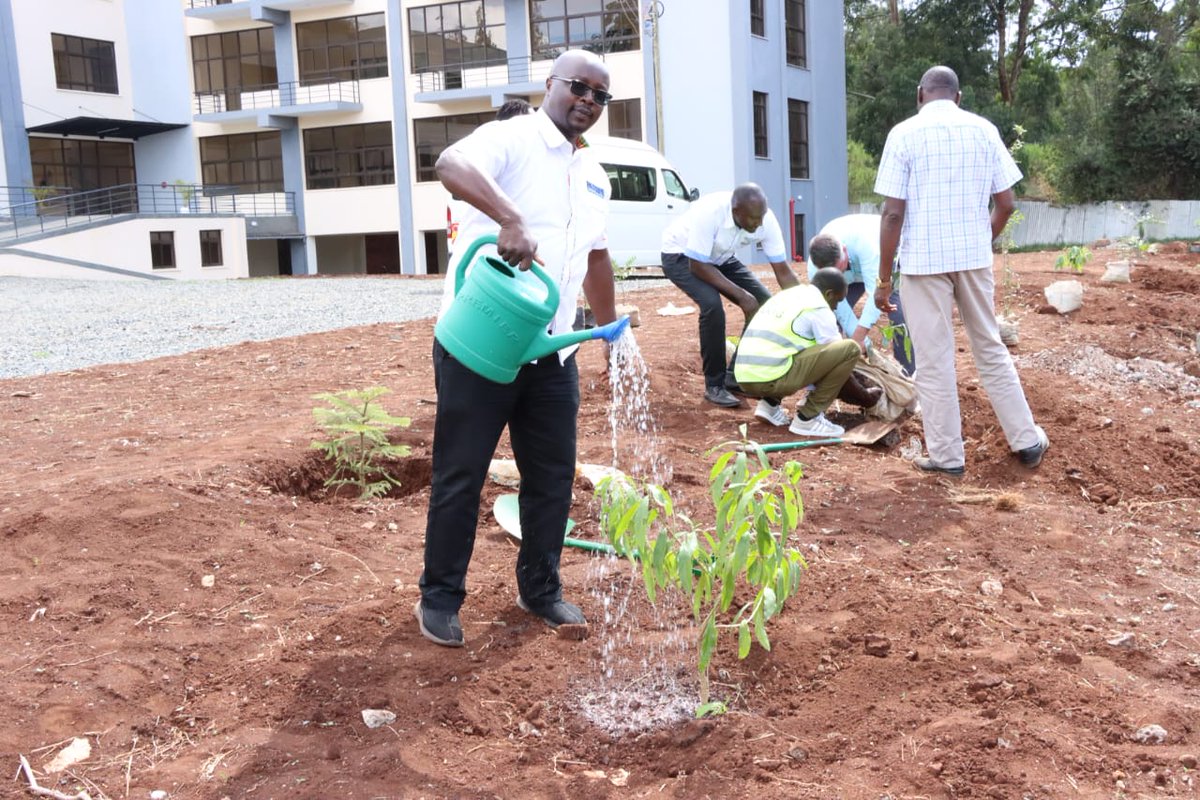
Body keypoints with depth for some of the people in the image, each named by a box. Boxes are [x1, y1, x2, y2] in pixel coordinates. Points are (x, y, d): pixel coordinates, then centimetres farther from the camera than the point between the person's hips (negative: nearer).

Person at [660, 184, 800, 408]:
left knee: (764, 303, -8)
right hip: (681, 255, -6)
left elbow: (783, 272, -16)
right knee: (712, 305, -30)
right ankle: (714, 385, -16)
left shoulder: (766, 220, -24)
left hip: (720, 258, 6)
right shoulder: (709, 213, -39)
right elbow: (697, 265, -32)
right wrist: (741, 295, -34)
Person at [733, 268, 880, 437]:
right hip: (773, 378, -9)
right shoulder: (818, 308, 0)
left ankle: (770, 403, 14)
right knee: (850, 349, -6)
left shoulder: (785, 296, 25)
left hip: (745, 378, 9)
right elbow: (836, 356, 6)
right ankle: (807, 418, -4)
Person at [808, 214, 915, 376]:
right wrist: (864, 344, -31)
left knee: (898, 314, -22)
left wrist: (858, 339, -53)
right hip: (855, 268, 4)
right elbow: (841, 310, -27)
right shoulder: (814, 270, -32)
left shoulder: (864, 243, -46)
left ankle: (907, 374, -13)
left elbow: (876, 291, -49)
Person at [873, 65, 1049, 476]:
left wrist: (884, 278, -5)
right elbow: (1005, 204, 4)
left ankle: (947, 454, 10)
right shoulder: (984, 130, 5)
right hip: (974, 256, 4)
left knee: (934, 360, 4)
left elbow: (893, 213, -11)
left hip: (924, 260, -4)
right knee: (991, 350, 16)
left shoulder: (904, 134, -5)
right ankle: (1026, 440, 21)